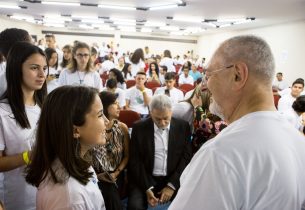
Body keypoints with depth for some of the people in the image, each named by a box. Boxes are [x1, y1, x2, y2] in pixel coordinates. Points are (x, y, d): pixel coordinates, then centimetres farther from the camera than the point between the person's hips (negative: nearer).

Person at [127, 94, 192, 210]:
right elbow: (135, 161, -3)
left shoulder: (183, 127, -1)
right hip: (146, 180, -1)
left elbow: (187, 157, -2)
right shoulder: (139, 128, -3)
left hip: (174, 179, 1)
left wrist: (172, 185, -11)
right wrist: (147, 188, -13)